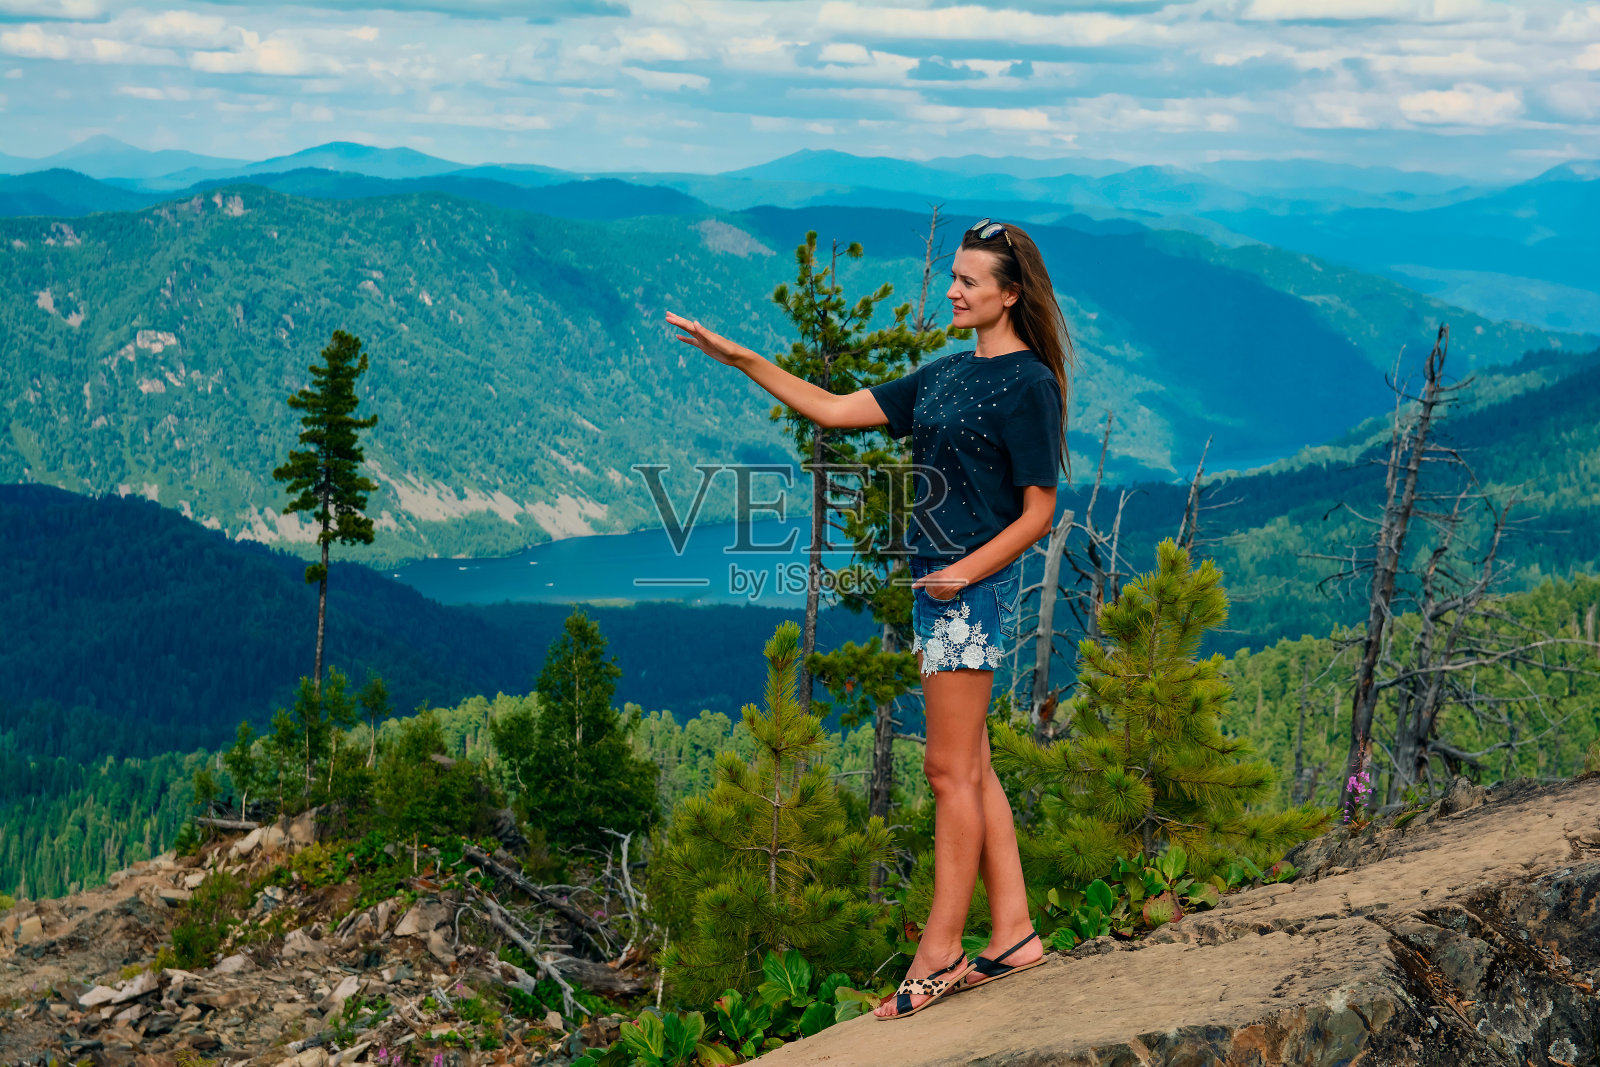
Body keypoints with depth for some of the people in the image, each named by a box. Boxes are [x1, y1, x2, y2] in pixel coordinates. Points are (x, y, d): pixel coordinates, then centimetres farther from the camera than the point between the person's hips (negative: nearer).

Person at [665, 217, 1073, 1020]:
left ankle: (939, 953, -2)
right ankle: (1012, 934, 14)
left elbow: (1038, 511, -10)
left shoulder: (1028, 384, -9)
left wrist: (969, 570, -20)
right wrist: (744, 361, 11)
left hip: (976, 587, -9)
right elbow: (835, 410, 17)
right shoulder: (947, 376, 16)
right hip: (938, 585, 9)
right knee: (970, 771, 9)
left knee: (951, 770, -6)